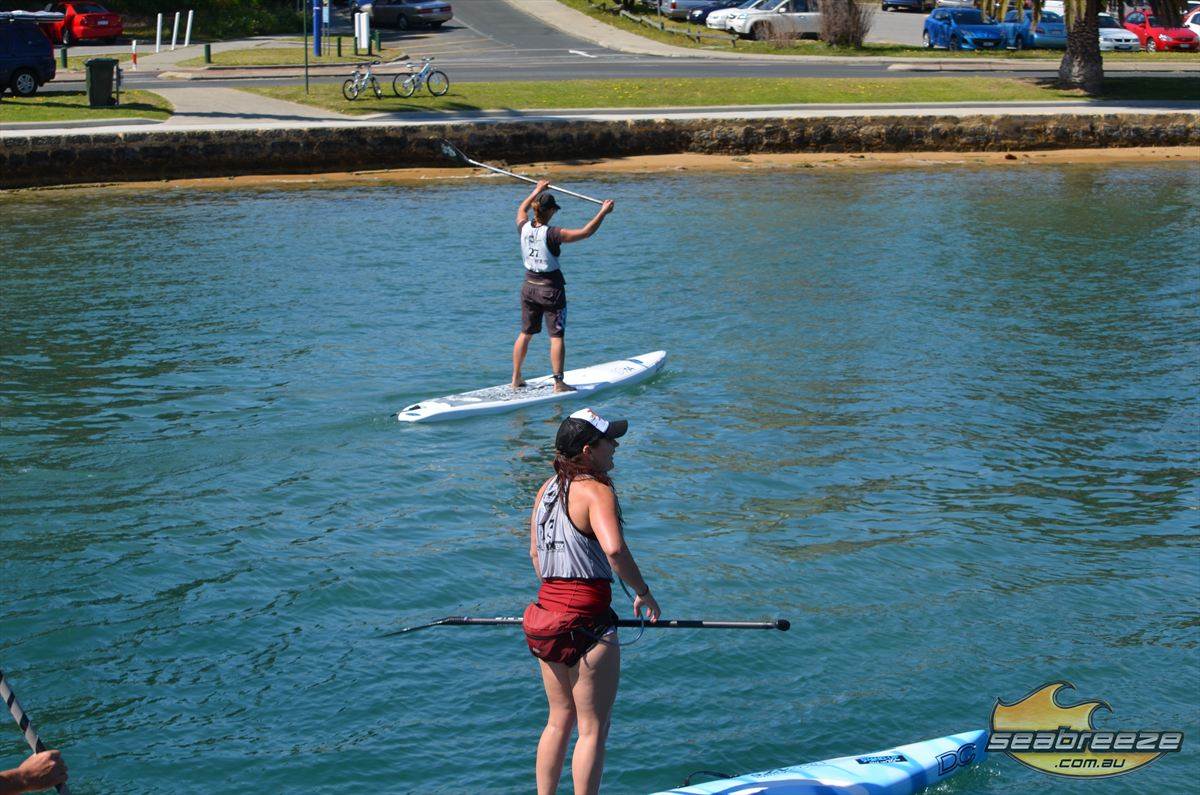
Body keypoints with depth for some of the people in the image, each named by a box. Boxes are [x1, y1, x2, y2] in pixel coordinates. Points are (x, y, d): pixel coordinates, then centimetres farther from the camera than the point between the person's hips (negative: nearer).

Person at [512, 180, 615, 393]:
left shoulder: (524, 228, -5)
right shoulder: (552, 234, -21)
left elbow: (522, 209, 19)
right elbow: (585, 232, -18)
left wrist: (537, 191, 31)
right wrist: (603, 212, -9)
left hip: (529, 286, 6)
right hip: (551, 289, -6)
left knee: (525, 333, 16)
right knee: (556, 336, 1)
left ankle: (516, 379, 22)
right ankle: (559, 382, 1)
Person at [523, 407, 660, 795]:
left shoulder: (547, 489, 10)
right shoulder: (596, 491, -15)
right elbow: (614, 548, -32)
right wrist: (643, 592, -19)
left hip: (545, 616, 8)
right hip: (586, 623, -8)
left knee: (559, 720, 21)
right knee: (593, 729, 2)